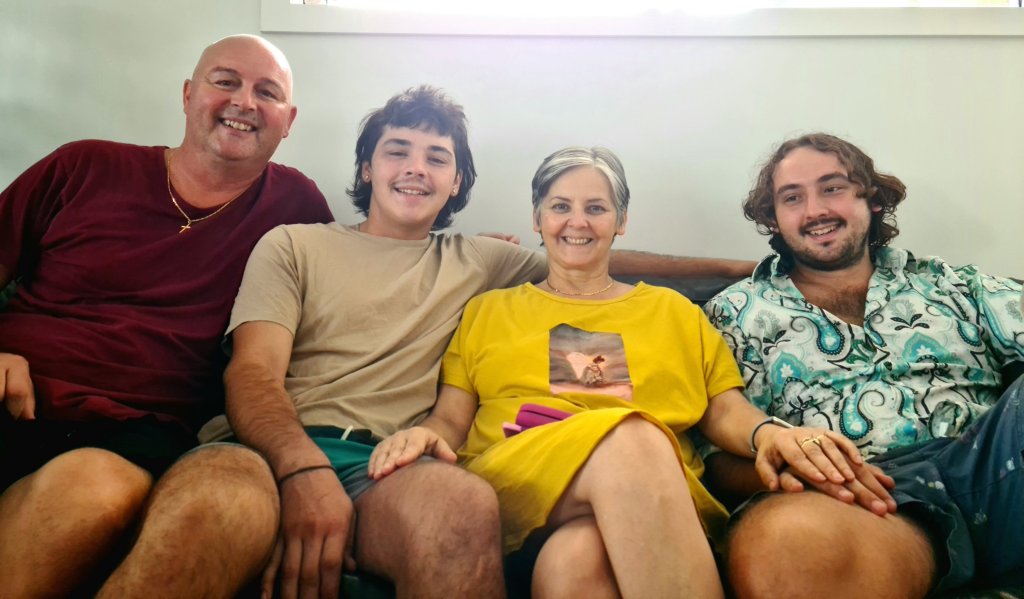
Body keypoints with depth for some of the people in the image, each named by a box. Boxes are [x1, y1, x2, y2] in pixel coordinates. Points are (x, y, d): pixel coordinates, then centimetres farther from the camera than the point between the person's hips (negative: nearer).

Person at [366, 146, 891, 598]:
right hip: (514, 479, 1)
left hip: (654, 495, 0)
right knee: (627, 438, -35)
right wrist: (423, 433, -9)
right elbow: (452, 417, 16)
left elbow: (723, 409, 17)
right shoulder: (488, 311, 24)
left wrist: (768, 433, -7)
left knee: (578, 556, -40)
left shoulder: (674, 311, 26)